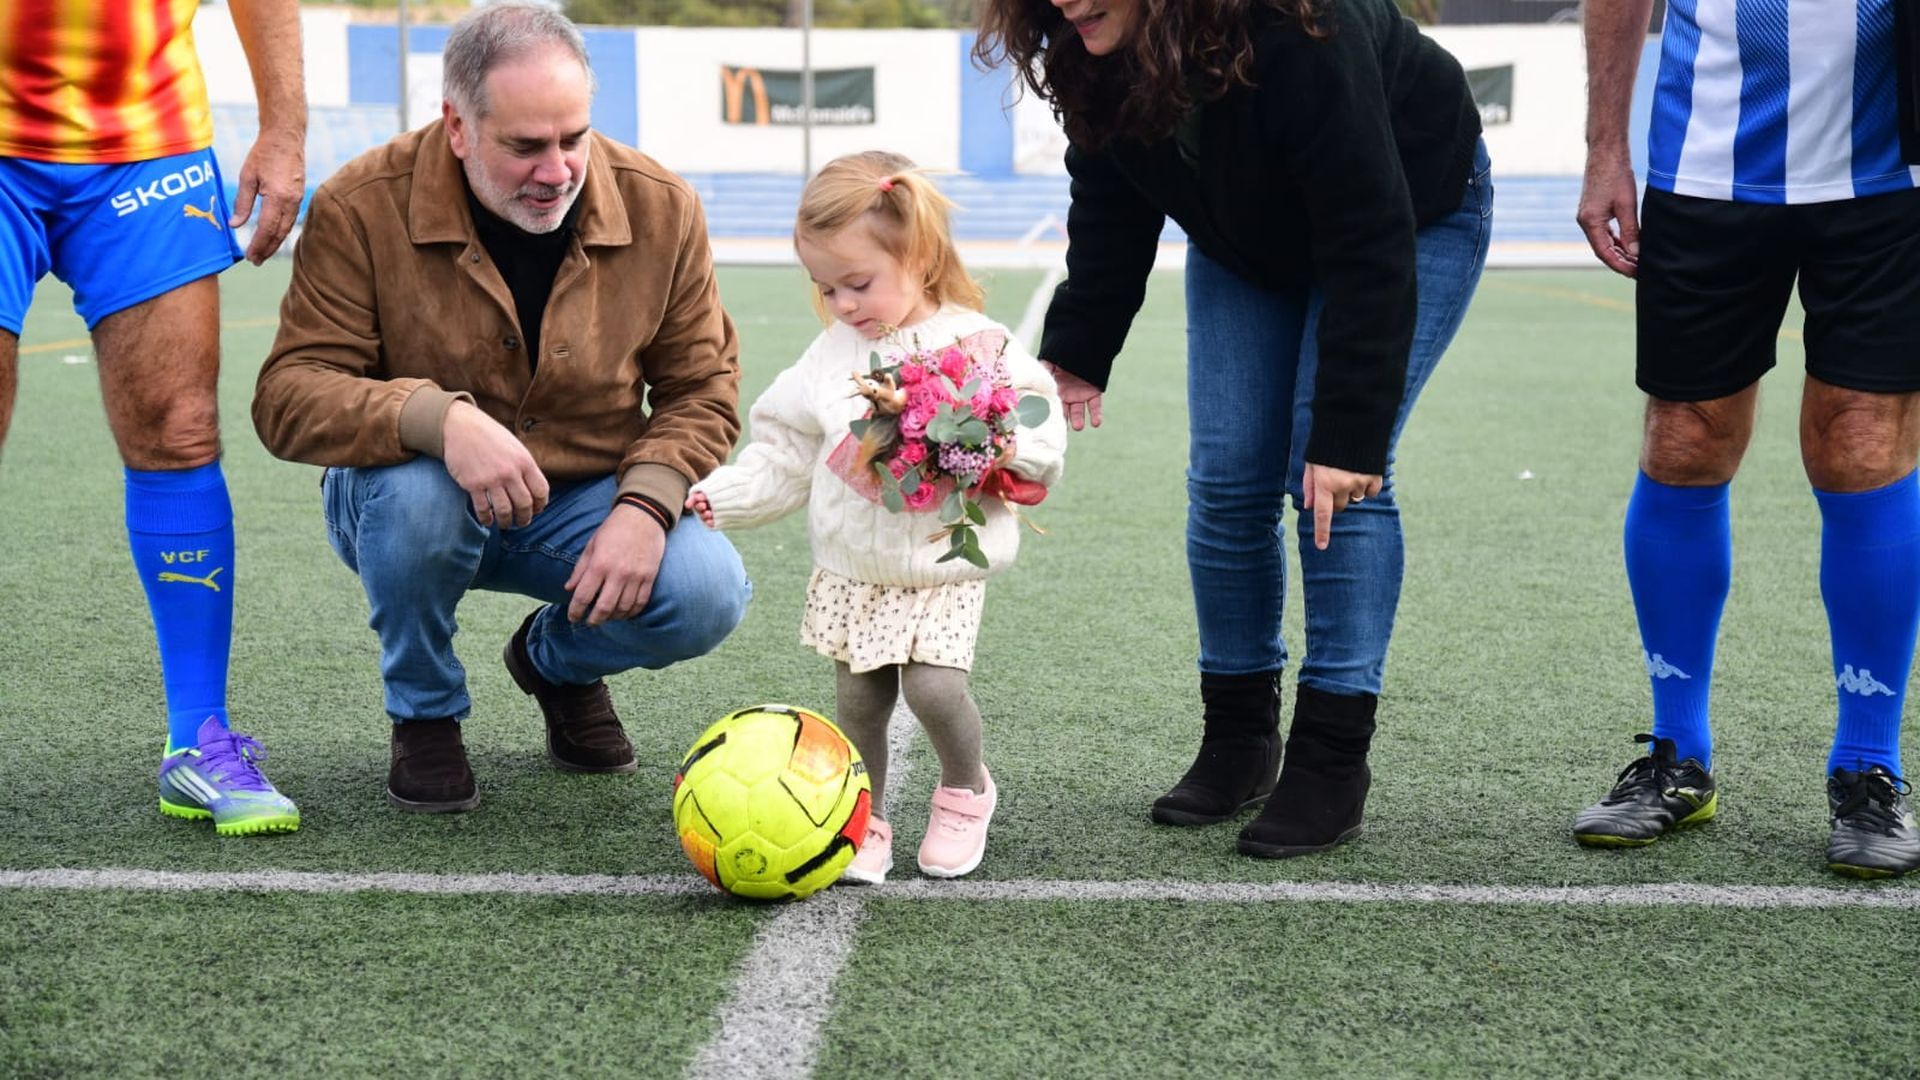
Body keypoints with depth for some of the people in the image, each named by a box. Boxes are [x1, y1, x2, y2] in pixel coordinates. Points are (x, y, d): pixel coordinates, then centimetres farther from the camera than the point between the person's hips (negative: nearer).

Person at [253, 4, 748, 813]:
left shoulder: (661, 208, -9)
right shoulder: (361, 208, -18)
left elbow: (701, 389, -1)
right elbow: (290, 397, -22)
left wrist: (646, 505, -21)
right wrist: (439, 416, -42)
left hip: (585, 505, 2)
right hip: (416, 502, -2)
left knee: (707, 595, -26)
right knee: (414, 488, -38)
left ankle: (557, 660, 13)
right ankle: (425, 714, -6)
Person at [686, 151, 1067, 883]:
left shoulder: (981, 346, -5)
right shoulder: (832, 355, 7)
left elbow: (1041, 438, -5)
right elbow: (783, 454, 11)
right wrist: (714, 500, 2)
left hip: (942, 566, -4)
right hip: (852, 569, 4)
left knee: (934, 685, -16)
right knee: (857, 700, 3)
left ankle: (965, 788, 12)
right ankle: (864, 823, 19)